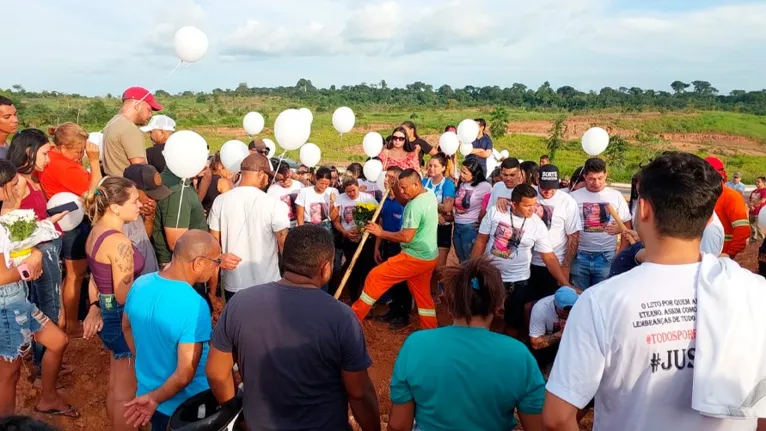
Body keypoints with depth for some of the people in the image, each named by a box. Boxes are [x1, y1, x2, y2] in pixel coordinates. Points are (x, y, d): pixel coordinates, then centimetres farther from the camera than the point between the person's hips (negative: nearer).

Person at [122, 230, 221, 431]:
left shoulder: (140, 284, -10)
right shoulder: (194, 306, -32)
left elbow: (127, 327, 9)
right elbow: (184, 375, -30)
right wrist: (155, 398, -15)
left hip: (146, 394, 6)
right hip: (187, 408, -6)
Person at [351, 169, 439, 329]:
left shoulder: (415, 205, -24)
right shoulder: (430, 195, 4)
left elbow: (406, 237, -24)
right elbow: (405, 202, 21)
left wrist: (380, 233, -14)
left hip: (415, 257, -9)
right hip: (429, 257, 9)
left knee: (375, 277, -1)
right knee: (423, 295, 19)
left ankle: (353, 317, 8)